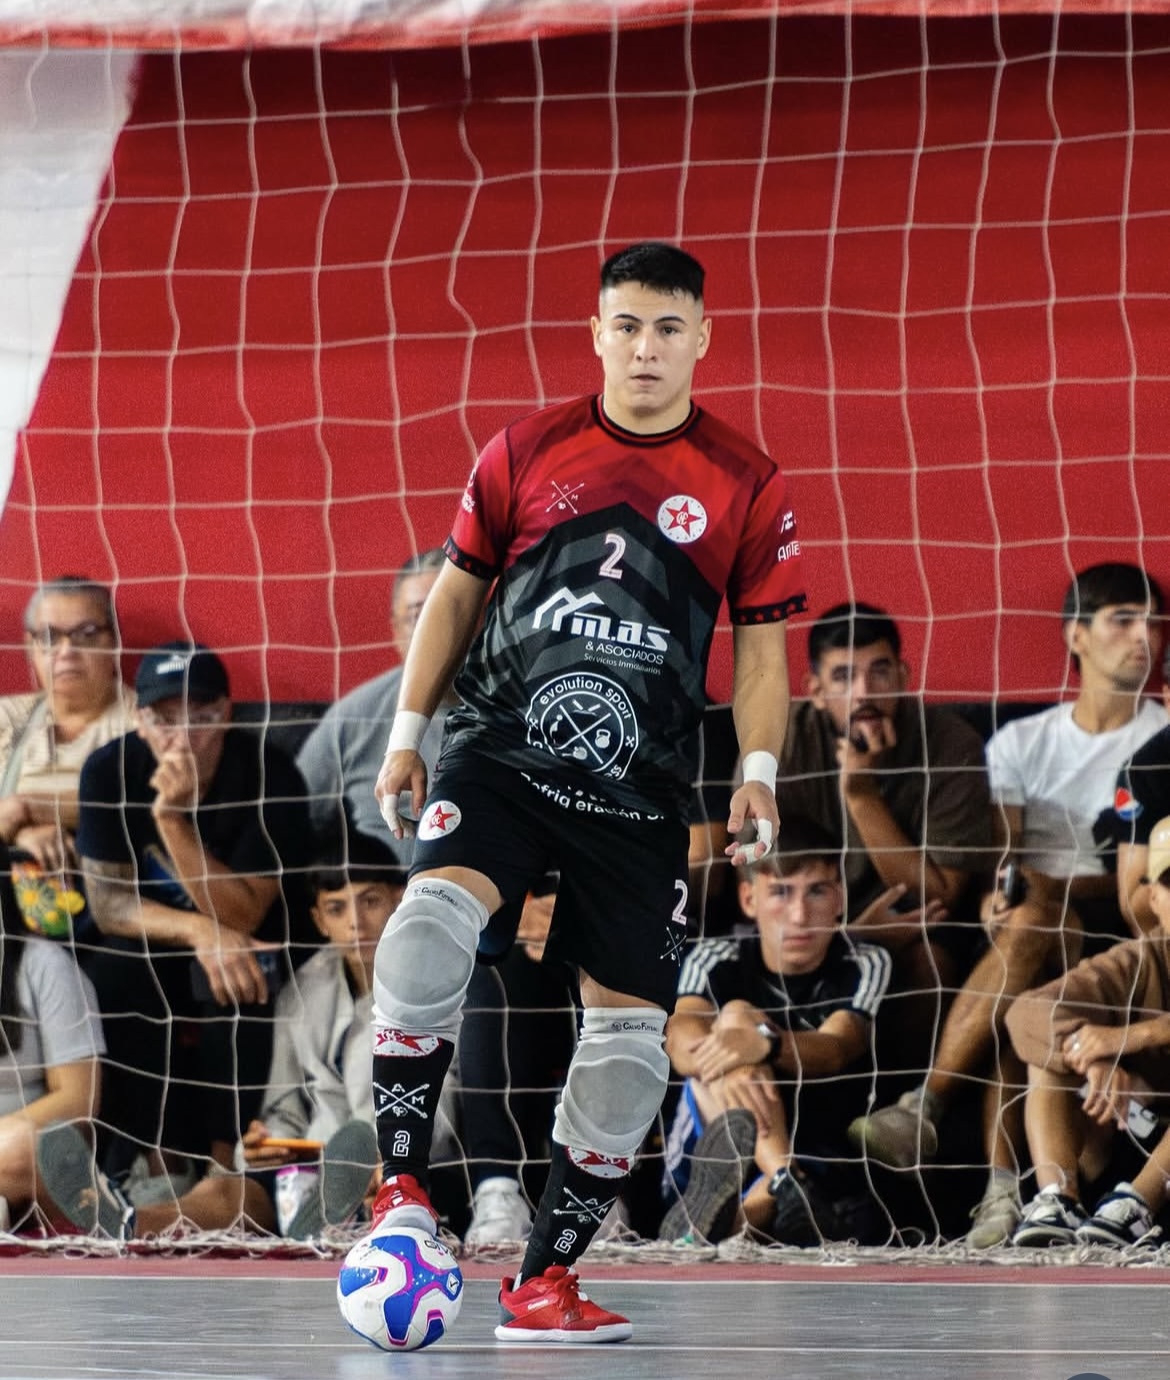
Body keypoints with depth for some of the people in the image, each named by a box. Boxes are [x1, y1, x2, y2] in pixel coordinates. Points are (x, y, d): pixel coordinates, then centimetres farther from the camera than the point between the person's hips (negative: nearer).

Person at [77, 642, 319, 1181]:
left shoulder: (269, 776, -22)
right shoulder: (111, 771, -13)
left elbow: (240, 916, -24)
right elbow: (108, 903, -13)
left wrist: (173, 818, -36)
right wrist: (199, 931, -32)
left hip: (259, 949, -2)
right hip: (155, 948, 3)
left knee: (233, 984, -35)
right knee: (111, 973, -29)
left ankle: (220, 1161, -24)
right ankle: (137, 1163, -21)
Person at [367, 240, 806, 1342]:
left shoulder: (746, 487, 5)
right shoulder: (526, 453, 6)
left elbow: (761, 645, 9)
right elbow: (456, 591, 15)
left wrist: (757, 773, -5)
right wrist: (407, 730, 11)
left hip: (637, 790, 1)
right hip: (501, 751, -1)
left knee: (628, 1026, -2)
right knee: (432, 922, -28)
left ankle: (543, 1279, 10)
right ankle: (400, 1187, -19)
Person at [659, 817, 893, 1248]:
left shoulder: (865, 966, 0)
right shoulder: (716, 961, 2)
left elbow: (834, 1050, -21)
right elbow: (680, 1040, -20)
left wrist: (765, 1044, -45)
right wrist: (730, 1070, -44)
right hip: (700, 1161, 1)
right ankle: (786, 1188, -45)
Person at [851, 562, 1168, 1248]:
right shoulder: (1021, 742, 16)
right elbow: (998, 857, 3)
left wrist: (1049, 887, -24)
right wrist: (1004, 886, -22)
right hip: (1038, 929, 3)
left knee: (1030, 925, -35)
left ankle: (925, 1110, -35)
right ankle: (1002, 1186, -41)